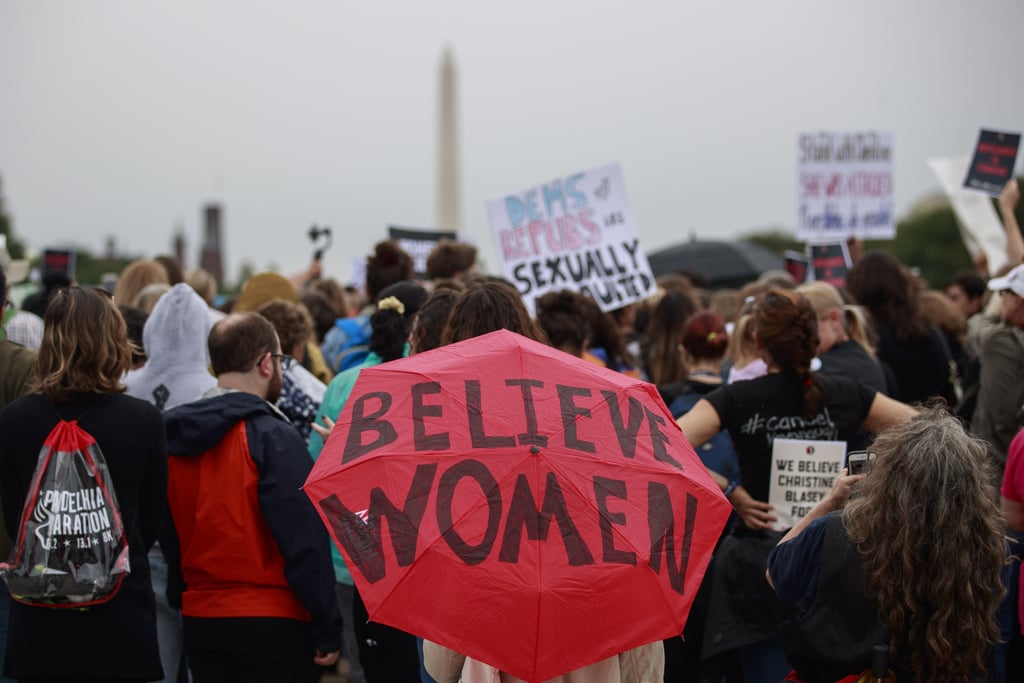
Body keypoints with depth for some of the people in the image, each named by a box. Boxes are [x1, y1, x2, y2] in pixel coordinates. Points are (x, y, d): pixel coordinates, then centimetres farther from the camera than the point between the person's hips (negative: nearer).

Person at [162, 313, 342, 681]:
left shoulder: (175, 441, 6)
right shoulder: (274, 438, -14)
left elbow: (169, 535, 13)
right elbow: (304, 542, -16)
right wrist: (328, 632, -11)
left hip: (198, 623, 7)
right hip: (271, 624, -6)